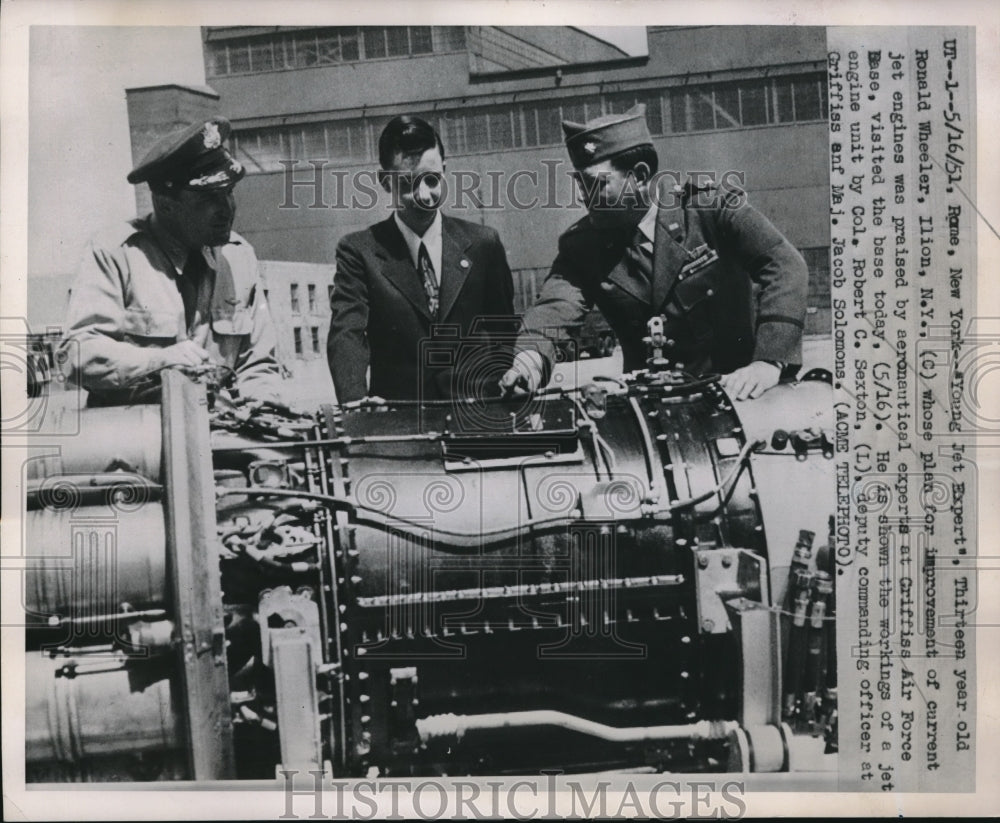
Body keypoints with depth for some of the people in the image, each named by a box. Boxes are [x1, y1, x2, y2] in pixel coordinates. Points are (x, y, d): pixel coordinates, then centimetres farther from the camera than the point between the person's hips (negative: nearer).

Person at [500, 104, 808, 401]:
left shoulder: (712, 207, -8)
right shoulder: (581, 245, 1)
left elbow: (785, 266, -18)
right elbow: (554, 307, -13)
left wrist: (769, 361, -32)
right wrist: (531, 357, -38)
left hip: (739, 389, -3)